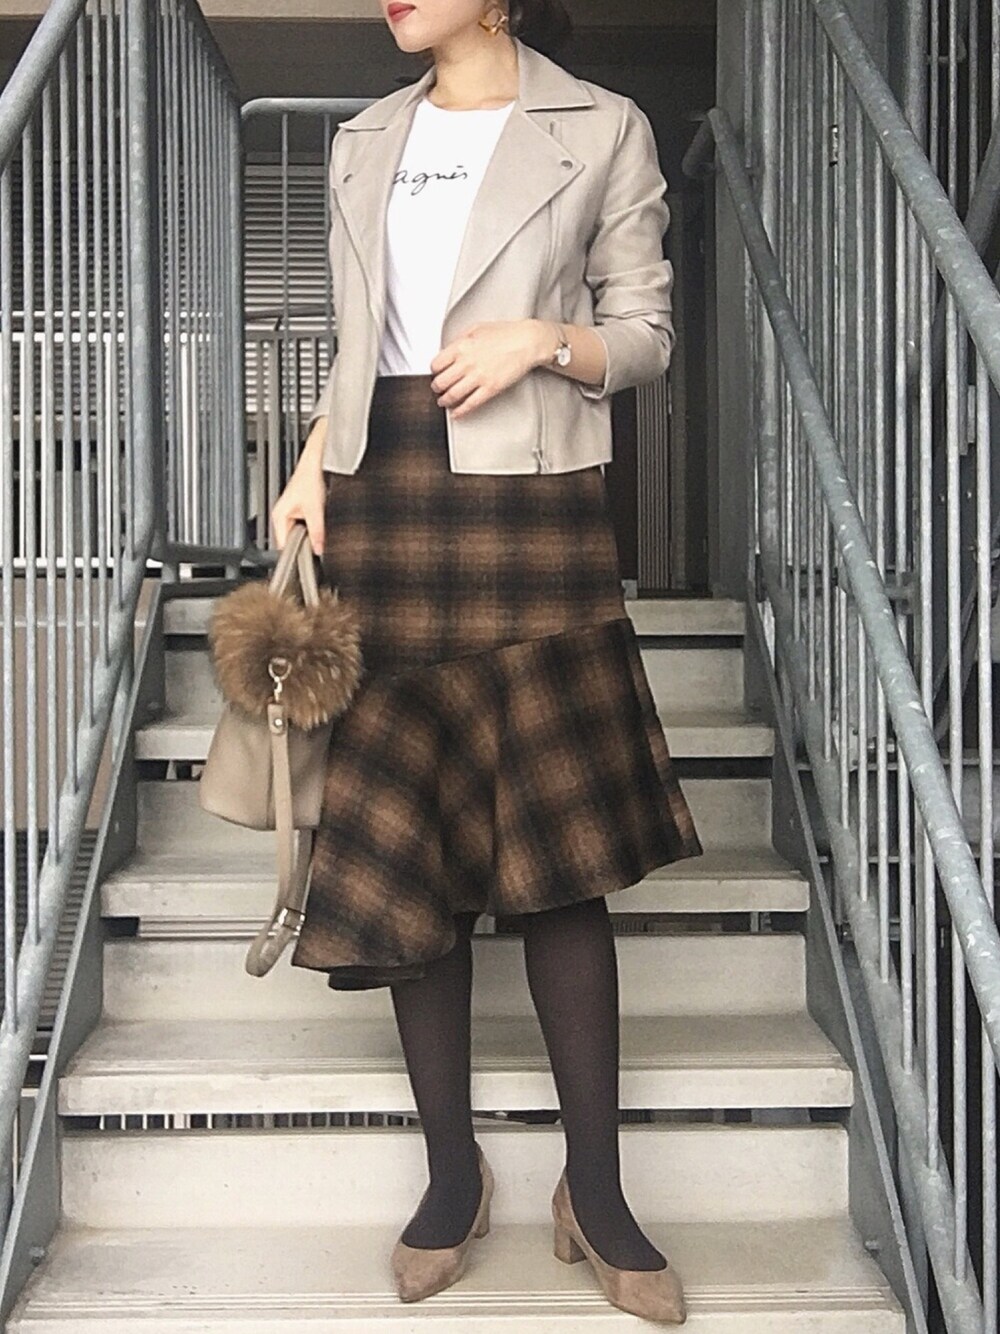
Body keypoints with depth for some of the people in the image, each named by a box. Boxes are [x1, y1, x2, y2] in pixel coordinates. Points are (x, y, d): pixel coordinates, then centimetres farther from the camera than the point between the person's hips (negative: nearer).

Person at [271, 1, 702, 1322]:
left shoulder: (603, 130, 5)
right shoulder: (364, 141, 18)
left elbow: (647, 336, 6)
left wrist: (544, 338, -13)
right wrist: (311, 465, 6)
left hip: (529, 515, -4)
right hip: (381, 509, 4)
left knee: (557, 843, -5)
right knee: (397, 839, 2)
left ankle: (594, 1191, 9)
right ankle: (454, 1170, 15)